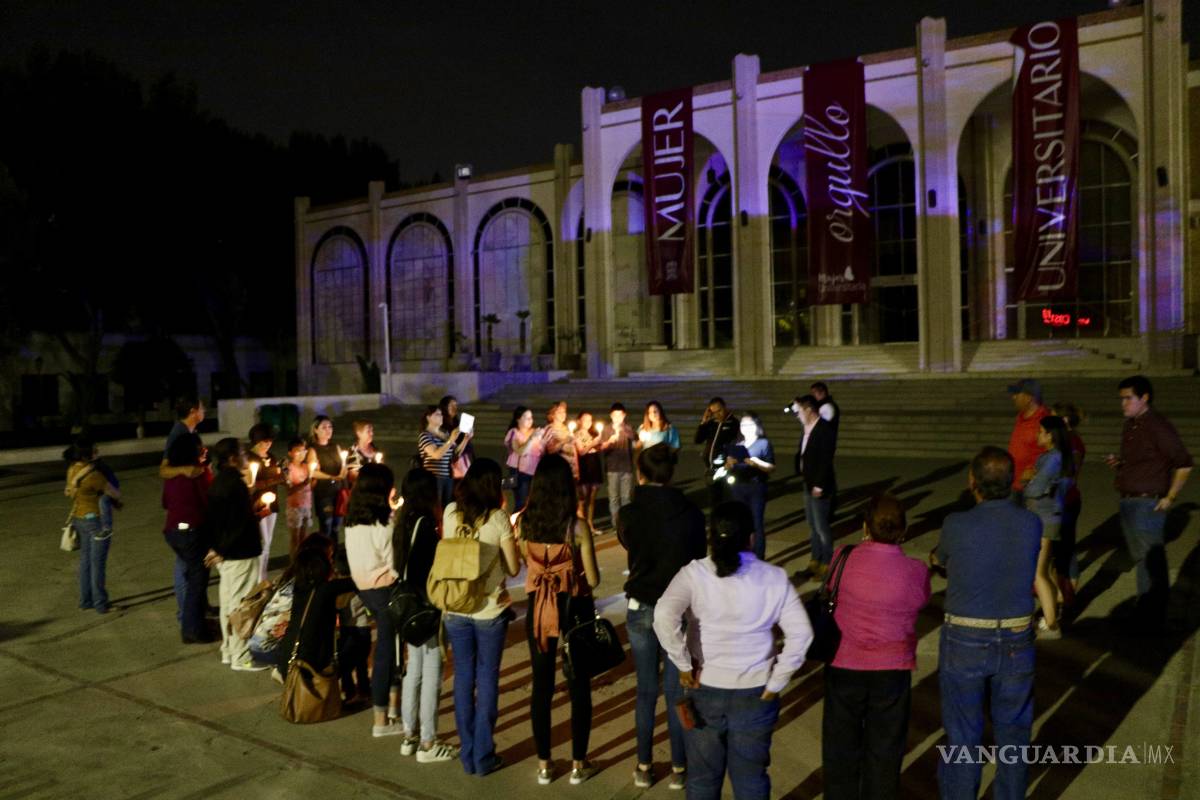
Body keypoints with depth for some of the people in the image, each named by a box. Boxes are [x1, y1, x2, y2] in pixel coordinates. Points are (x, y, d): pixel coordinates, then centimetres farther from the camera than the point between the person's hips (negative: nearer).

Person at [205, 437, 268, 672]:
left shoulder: (217, 482, 8)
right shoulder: (236, 484, -20)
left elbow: (215, 519, 13)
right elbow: (241, 524, -23)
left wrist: (217, 547, 14)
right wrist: (222, 551, -13)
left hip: (224, 553, 10)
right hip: (240, 553, -10)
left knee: (228, 602, 17)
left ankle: (228, 650, 27)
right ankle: (241, 658, 5)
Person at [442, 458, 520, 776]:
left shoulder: (450, 512, -4)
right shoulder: (498, 518, -13)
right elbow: (513, 568, -7)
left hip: (455, 609, 3)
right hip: (490, 610, -3)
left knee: (463, 678, 13)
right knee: (487, 679, 9)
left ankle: (468, 753, 22)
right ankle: (483, 756, 16)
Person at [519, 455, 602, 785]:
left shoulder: (523, 523, -9)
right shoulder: (577, 526, -17)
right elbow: (593, 579, -13)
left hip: (538, 608, 3)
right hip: (574, 608, -2)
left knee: (541, 686, 14)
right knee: (579, 687, 12)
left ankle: (544, 764, 24)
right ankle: (578, 764, 21)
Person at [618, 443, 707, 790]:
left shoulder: (631, 513, -9)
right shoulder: (692, 513, -9)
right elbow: (700, 560, -1)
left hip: (641, 610, 1)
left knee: (646, 691, 15)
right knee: (677, 691, 11)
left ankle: (644, 767, 25)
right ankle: (679, 768, 22)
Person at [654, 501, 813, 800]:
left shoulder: (694, 574, -12)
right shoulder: (774, 578, -7)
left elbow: (664, 617, -26)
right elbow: (801, 634, -11)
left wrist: (684, 664, -15)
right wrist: (776, 683, -4)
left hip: (704, 689, 0)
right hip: (755, 693, 1)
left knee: (703, 776, 18)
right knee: (751, 776, 18)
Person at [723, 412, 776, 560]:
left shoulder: (764, 443, 0)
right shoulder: (737, 444, 12)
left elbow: (772, 468, -4)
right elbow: (728, 466, 15)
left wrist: (756, 462, -19)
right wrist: (729, 464, -7)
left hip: (756, 487, -4)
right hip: (738, 487, 4)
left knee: (757, 524, -4)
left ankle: (758, 559, 1)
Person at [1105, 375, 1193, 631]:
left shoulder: (1157, 426, -13)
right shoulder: (1130, 426, 12)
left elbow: (1184, 464, -13)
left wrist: (1170, 498, -11)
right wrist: (1118, 463, 2)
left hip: (1147, 504, -9)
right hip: (1129, 502, 9)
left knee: (1149, 561, -4)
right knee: (1143, 559, 17)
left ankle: (1148, 618, 4)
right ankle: (1156, 614, 28)